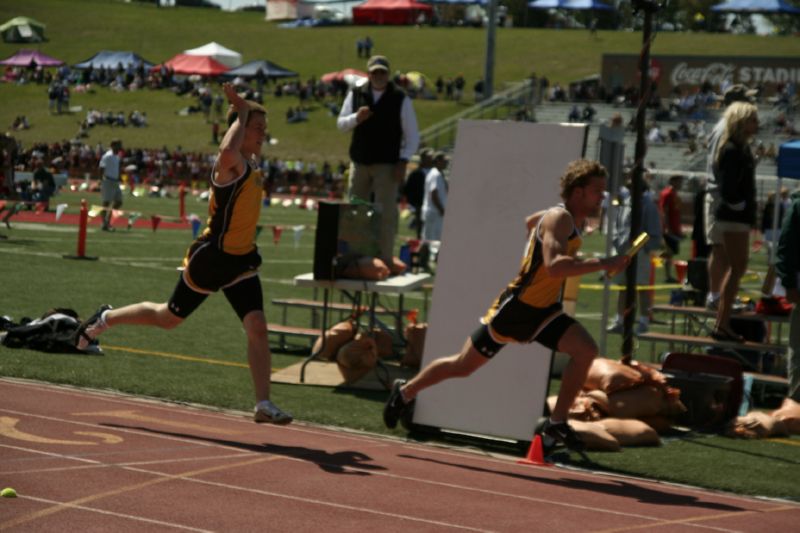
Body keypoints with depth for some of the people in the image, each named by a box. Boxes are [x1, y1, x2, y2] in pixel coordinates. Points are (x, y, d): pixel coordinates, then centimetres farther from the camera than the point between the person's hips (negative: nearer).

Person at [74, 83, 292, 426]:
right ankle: (106, 319, 35)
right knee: (169, 318, 12)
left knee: (257, 327, -8)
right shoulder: (230, 165, -21)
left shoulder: (252, 163, 5)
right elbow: (227, 150, -48)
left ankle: (263, 404, -6)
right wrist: (240, 113, -33)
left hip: (241, 262, 7)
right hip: (210, 259, -7)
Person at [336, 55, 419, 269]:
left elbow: (412, 135, 1)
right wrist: (356, 118, -12)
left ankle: (385, 259, -4)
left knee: (386, 213, -7)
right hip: (360, 162, 4)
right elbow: (341, 124, 10)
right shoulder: (356, 94, 7)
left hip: (387, 165, -4)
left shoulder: (400, 99, -2)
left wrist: (403, 161, -10)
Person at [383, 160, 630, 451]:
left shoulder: (574, 219, 7)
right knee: (464, 366, 5)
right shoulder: (558, 218, -21)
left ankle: (557, 421, -3)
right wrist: (601, 264, -41)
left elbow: (528, 222, 26)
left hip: (543, 310, 8)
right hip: (516, 307, -8)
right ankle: (406, 392, 27)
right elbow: (553, 266, -39)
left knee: (586, 350, -12)